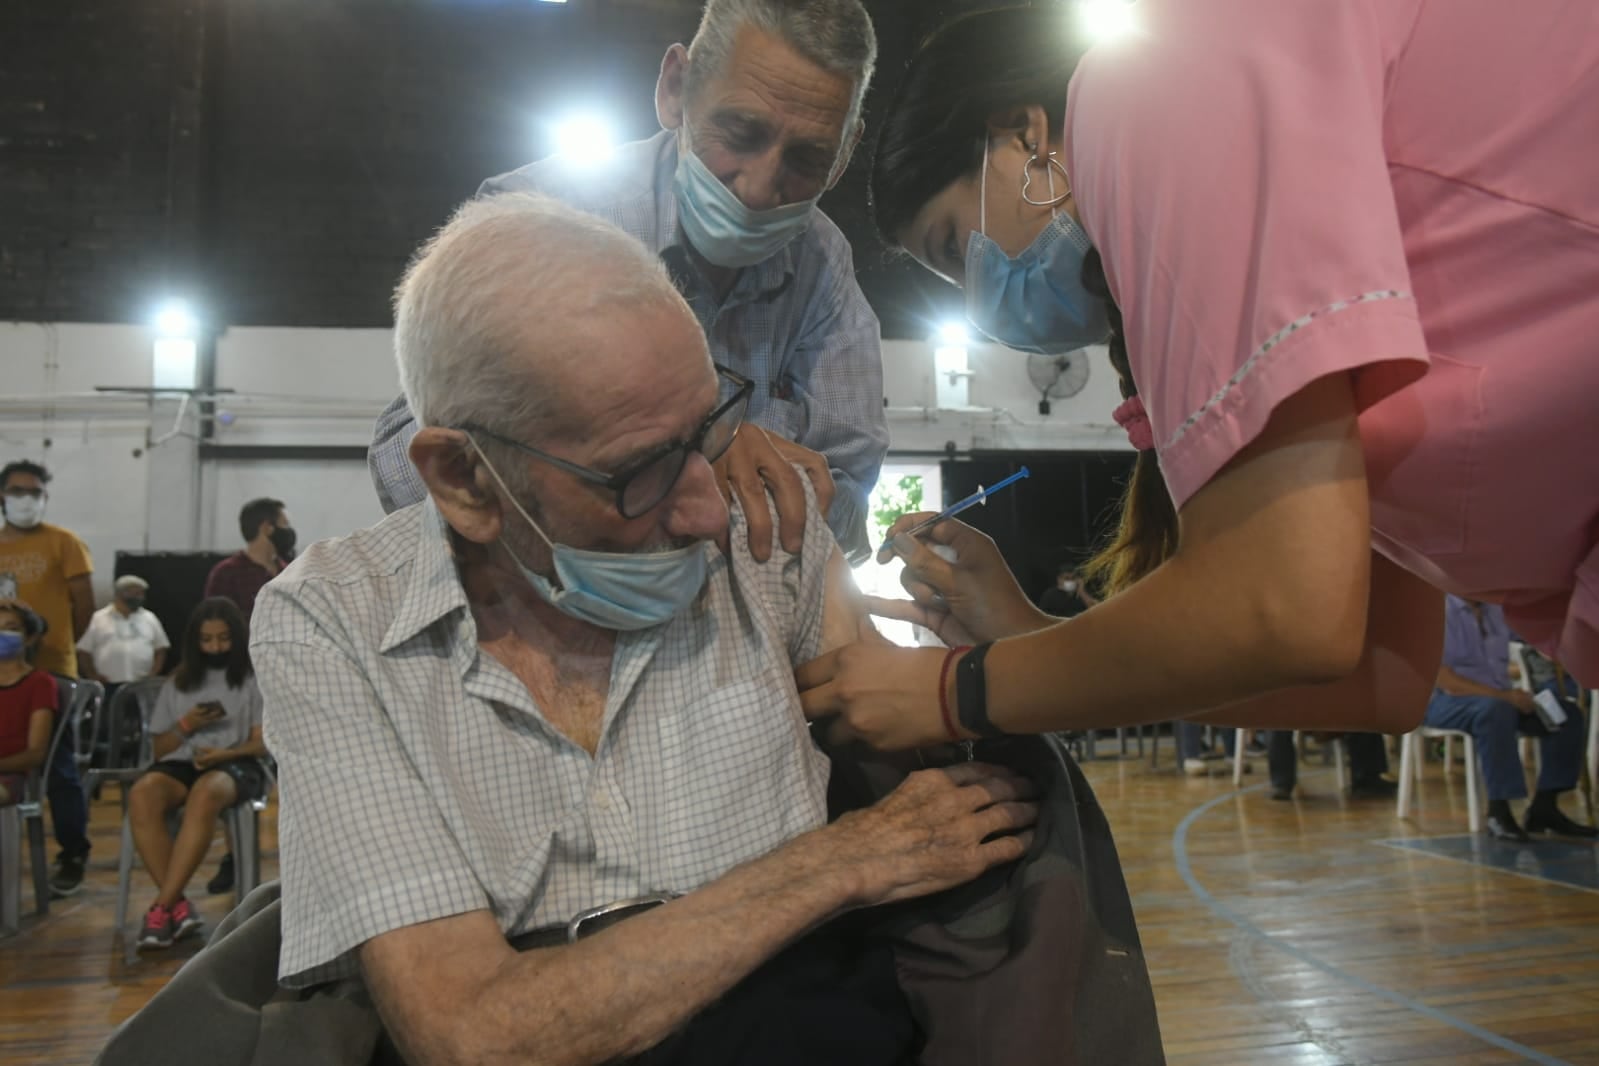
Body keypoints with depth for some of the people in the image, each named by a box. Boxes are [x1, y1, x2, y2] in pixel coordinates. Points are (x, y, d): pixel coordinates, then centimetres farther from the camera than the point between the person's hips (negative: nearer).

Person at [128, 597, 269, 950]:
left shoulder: (254, 679, 13)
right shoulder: (178, 682, 21)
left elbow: (261, 743, 5)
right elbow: (160, 749, 19)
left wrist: (224, 753, -15)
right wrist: (185, 726, -1)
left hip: (235, 764, -3)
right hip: (181, 762, 3)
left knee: (205, 794, -40)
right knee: (142, 795, -34)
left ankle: (162, 907, -39)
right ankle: (179, 906, -35)